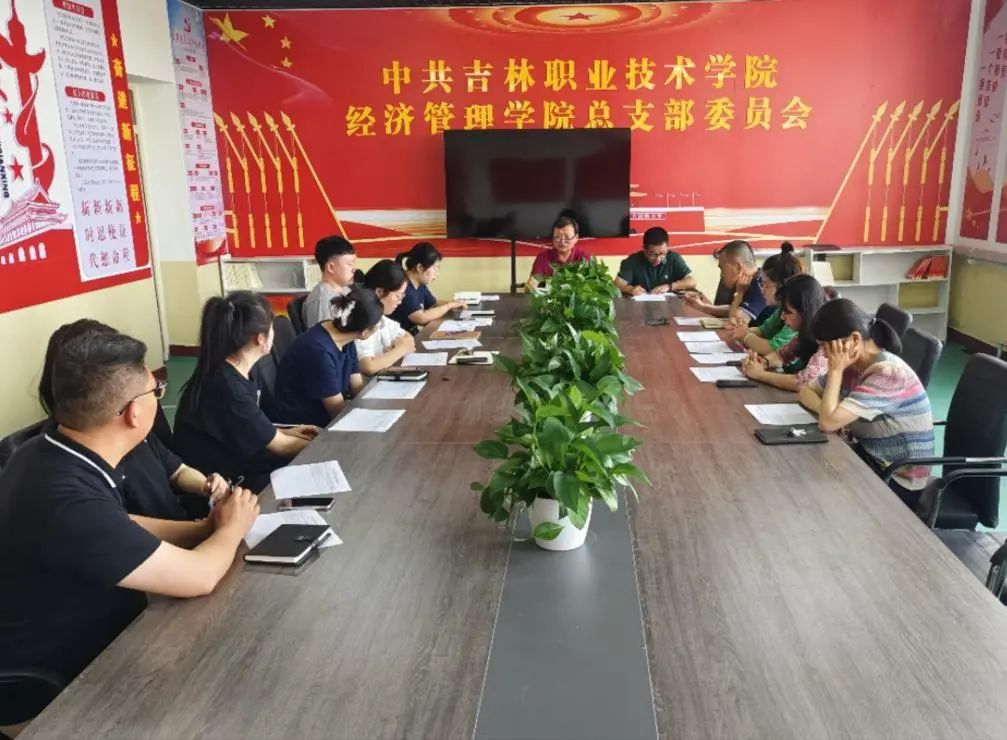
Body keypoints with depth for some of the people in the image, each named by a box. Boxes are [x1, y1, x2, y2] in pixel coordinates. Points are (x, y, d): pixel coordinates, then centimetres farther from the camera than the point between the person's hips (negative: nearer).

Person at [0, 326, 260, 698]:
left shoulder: (48, 452, -8)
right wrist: (232, 528, -7)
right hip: (64, 677, -7)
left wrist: (207, 527, -1)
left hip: (79, 630, 7)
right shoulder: (69, 503, -36)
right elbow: (197, 577, -26)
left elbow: (121, 529, 9)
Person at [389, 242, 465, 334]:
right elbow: (421, 318, -26)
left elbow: (434, 304, 21)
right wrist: (449, 305, -17)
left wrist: (454, 304, 2)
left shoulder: (420, 285, 7)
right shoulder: (402, 287, -21)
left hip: (414, 335, 9)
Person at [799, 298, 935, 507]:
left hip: (899, 481, -7)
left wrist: (835, 371, -21)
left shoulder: (888, 373, -26)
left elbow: (828, 422, -31)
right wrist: (832, 411, -15)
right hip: (870, 457, 7)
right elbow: (806, 391, 5)